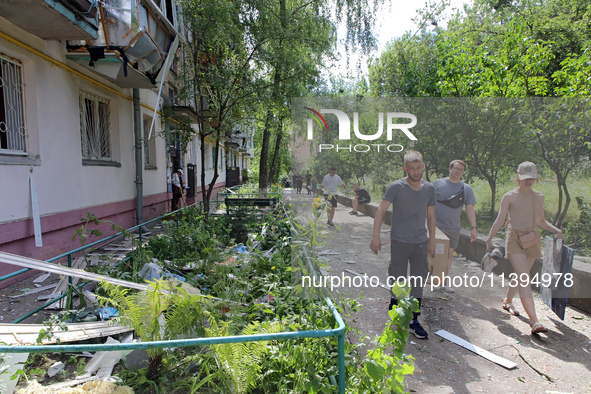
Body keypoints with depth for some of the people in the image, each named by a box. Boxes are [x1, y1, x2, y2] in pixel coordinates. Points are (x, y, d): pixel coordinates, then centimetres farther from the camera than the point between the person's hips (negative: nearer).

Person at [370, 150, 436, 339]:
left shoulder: (429, 188, 5)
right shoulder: (396, 187, -9)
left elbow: (431, 215, 14)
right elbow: (380, 211, -11)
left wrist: (432, 240, 15)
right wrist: (376, 236, -17)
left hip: (421, 242, 4)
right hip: (399, 242, -4)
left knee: (418, 283, 9)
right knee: (398, 280, 3)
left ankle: (414, 321, 21)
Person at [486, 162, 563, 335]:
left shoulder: (538, 197, 10)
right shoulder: (509, 196, -4)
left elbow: (541, 221, 19)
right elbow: (499, 220, -1)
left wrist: (556, 230, 2)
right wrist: (489, 239, -2)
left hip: (533, 240, 5)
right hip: (515, 239, -5)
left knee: (521, 276, 15)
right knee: (524, 279, -15)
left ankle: (507, 301, 40)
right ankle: (534, 321, -19)